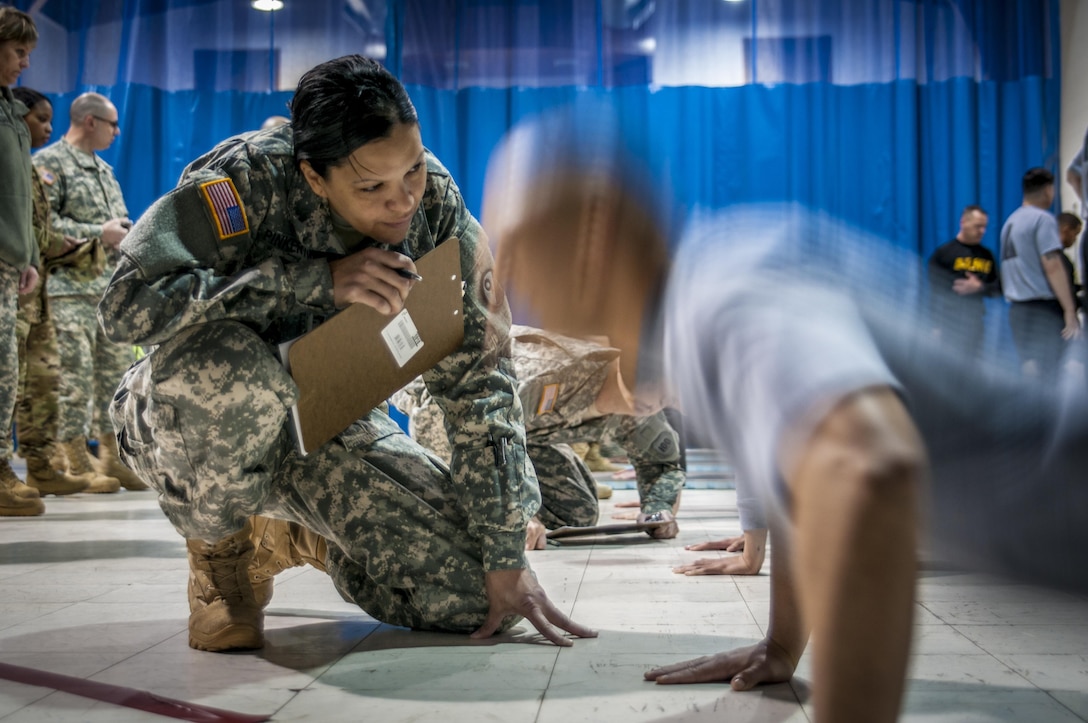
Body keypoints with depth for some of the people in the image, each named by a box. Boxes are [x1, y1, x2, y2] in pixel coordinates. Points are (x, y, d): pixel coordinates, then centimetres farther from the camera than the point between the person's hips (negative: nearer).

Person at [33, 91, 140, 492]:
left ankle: (112, 459, 14)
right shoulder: (50, 163, -5)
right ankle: (77, 465, -1)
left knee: (116, 372, 7)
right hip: (71, 289, -8)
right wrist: (99, 234, -15)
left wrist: (125, 232, 8)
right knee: (74, 377, -7)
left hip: (111, 289, 8)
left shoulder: (103, 169, 21)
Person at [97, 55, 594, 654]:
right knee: (229, 367, -41)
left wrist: (507, 562, -15)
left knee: (476, 597, -10)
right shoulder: (247, 179, -26)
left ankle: (299, 536, 19)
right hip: (187, 422, -3)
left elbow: (479, 387, -12)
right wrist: (321, 279, -39)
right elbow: (126, 305, -37)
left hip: (329, 423, 4)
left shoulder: (437, 210, -16)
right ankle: (216, 544, -7)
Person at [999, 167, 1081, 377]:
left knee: (1029, 373, 11)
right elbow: (1052, 266, -16)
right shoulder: (1043, 219, -8)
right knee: (1045, 375, -9)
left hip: (1016, 308, 8)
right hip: (1043, 306, -8)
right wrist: (1070, 310, -16)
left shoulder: (1010, 221, 17)